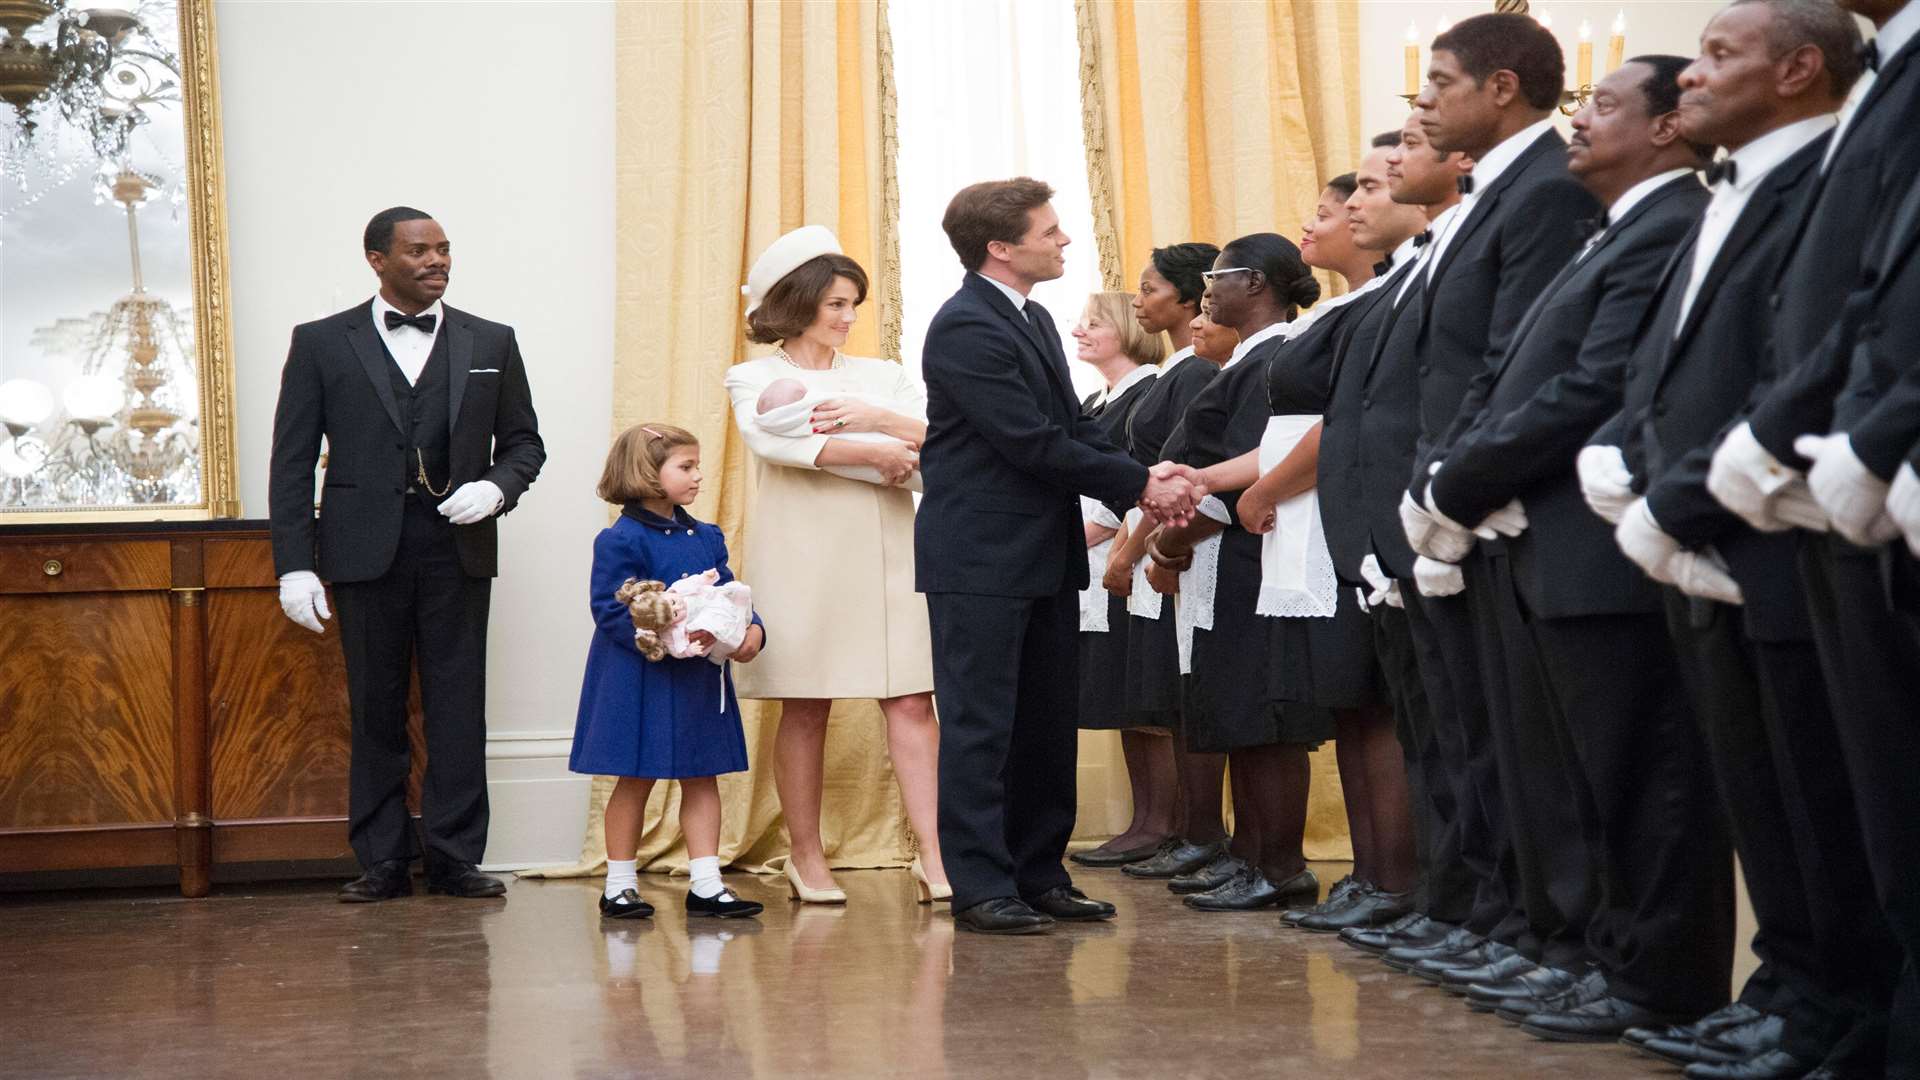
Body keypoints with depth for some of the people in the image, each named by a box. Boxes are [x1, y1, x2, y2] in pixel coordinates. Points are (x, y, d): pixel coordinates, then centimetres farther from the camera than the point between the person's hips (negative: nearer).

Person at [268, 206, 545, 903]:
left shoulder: (490, 343, 10)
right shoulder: (323, 344, 5)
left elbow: (524, 440, 17)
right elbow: (292, 461, 2)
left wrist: (496, 487, -6)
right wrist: (294, 563, -6)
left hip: (458, 550, 1)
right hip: (367, 551, -1)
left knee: (458, 706, 0)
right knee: (375, 709, 3)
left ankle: (455, 858, 7)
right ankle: (382, 862, 10)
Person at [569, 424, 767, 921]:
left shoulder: (706, 537, 10)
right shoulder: (621, 540, -12)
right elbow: (611, 610, -18)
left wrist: (751, 629, -10)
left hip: (699, 676, 6)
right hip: (640, 678, -6)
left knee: (702, 777, 7)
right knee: (636, 779, 3)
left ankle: (706, 884, 12)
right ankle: (619, 885, 15)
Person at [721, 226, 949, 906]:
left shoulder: (882, 377, 16)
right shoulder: (755, 378, 6)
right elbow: (776, 441, -14)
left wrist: (878, 419, -12)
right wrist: (876, 454, -14)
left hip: (885, 551, 3)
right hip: (804, 554, -3)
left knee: (911, 701, -5)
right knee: (805, 710, 1)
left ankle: (932, 858, -7)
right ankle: (806, 861, 11)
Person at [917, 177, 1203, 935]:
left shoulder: (1033, 320, 15)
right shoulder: (966, 329, -16)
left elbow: (1075, 428, 12)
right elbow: (1035, 443, -20)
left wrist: (1147, 481, -5)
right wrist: (1140, 485, -14)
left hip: (1043, 557, 10)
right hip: (981, 558, -9)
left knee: (1047, 726, 12)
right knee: (980, 724, -4)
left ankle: (1039, 875, 20)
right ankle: (981, 888, 0)